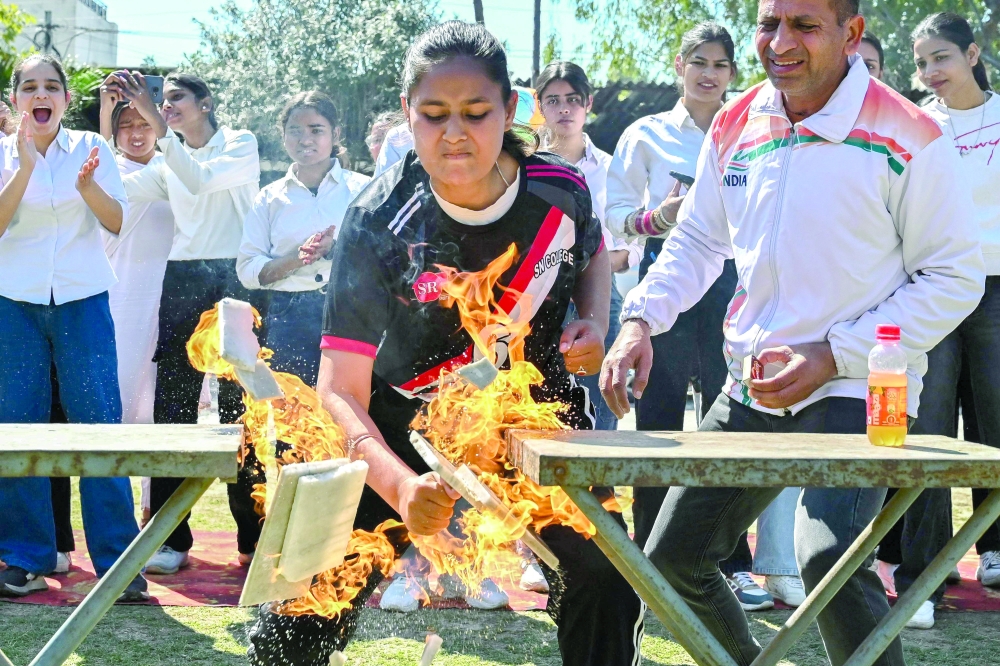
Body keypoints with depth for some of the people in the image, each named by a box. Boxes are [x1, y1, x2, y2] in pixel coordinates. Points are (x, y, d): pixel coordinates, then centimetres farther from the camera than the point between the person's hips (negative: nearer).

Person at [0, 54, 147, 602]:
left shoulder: (90, 149, 3)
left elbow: (117, 222, -3)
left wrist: (87, 185, -21)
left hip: (82, 300, 0)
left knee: (99, 425, -4)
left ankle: (117, 560, 0)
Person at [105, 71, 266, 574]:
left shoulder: (241, 145, 0)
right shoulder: (168, 161, 17)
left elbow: (200, 180, -18)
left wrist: (156, 122, -23)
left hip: (234, 281, -5)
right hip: (182, 283, 5)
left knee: (239, 408, -3)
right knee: (172, 406, -1)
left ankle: (254, 537, 4)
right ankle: (171, 538, 2)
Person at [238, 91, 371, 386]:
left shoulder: (362, 190, 7)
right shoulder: (270, 198, 12)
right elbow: (247, 271, 5)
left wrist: (337, 250, -16)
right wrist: (297, 258, -11)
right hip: (289, 321, 2)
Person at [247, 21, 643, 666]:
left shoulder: (560, 190, -16)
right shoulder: (377, 225, -26)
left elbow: (593, 251, 13)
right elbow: (340, 390, -30)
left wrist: (594, 324, -9)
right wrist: (401, 488, -48)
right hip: (405, 432, -2)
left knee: (605, 576, 0)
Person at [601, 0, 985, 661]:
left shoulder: (907, 136, -11)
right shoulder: (735, 126, 5)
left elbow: (956, 277, -8)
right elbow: (697, 241, 18)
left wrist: (833, 355, -15)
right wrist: (640, 320, -1)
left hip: (858, 390, -6)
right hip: (753, 386, 6)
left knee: (828, 559, -31)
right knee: (671, 562, 11)